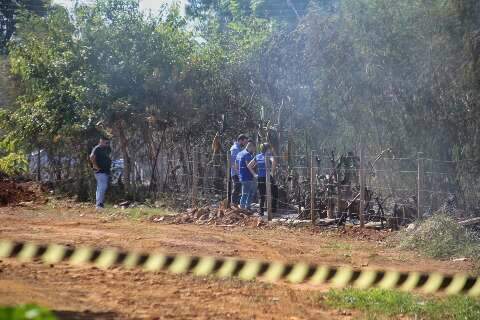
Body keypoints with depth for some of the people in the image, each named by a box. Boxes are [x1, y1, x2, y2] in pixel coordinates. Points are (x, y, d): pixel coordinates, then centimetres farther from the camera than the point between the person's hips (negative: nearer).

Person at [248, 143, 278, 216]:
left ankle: (261, 211, 9)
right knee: (274, 193, 14)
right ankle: (273, 209, 10)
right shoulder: (268, 155, -5)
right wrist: (272, 171, -19)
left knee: (262, 195, 13)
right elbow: (273, 161, -28)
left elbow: (249, 165, 8)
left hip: (260, 178, 5)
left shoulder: (257, 156, 10)